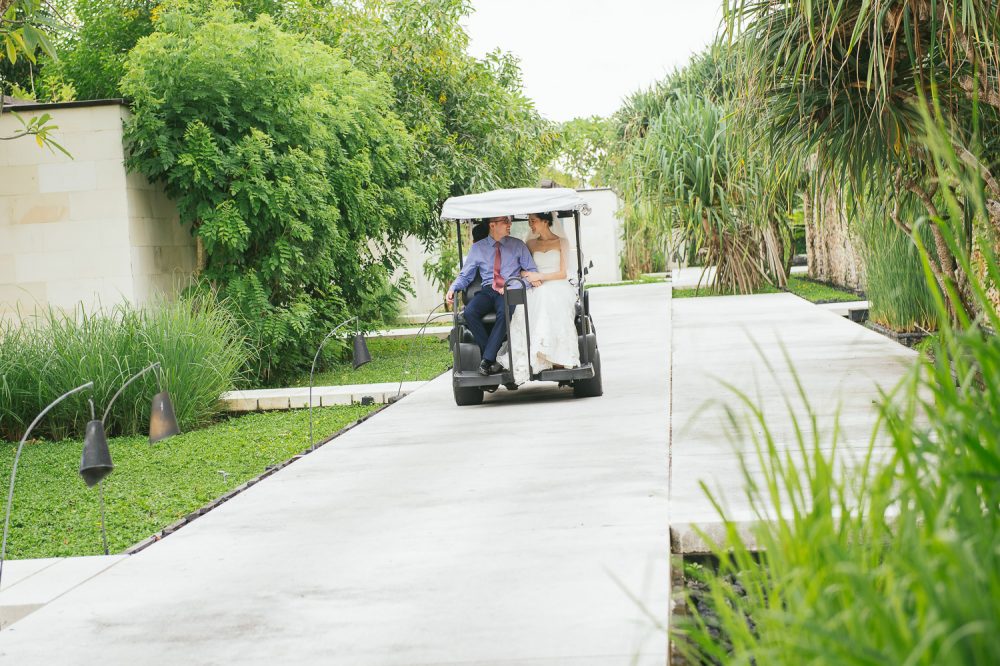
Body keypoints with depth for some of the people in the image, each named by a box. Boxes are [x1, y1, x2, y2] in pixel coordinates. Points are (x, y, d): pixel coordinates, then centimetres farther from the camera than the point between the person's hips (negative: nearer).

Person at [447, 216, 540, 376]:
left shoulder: (518, 245, 12)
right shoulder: (477, 247, 13)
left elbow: (533, 273, 5)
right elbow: (465, 275, 14)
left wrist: (512, 287, -11)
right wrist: (453, 288, -8)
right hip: (487, 291, 2)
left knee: (504, 313, -37)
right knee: (469, 312, -31)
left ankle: (487, 360, -35)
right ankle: (493, 358, -26)